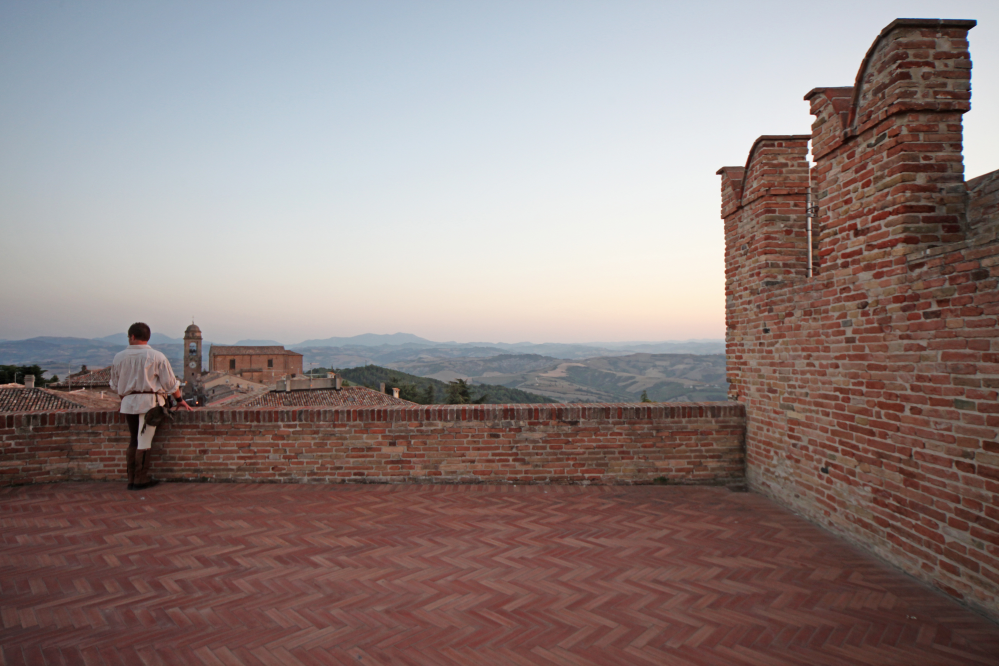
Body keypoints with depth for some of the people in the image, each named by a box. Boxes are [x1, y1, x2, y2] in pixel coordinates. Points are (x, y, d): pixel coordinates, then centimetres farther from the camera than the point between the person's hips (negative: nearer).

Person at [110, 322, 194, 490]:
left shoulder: (119, 357, 6)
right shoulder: (157, 356, -5)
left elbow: (115, 385, 17)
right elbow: (170, 382, -2)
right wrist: (179, 400, 9)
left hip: (128, 402, 4)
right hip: (150, 401, -4)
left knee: (133, 441, 14)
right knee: (144, 442, -1)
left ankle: (132, 479, 17)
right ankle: (141, 480, 3)